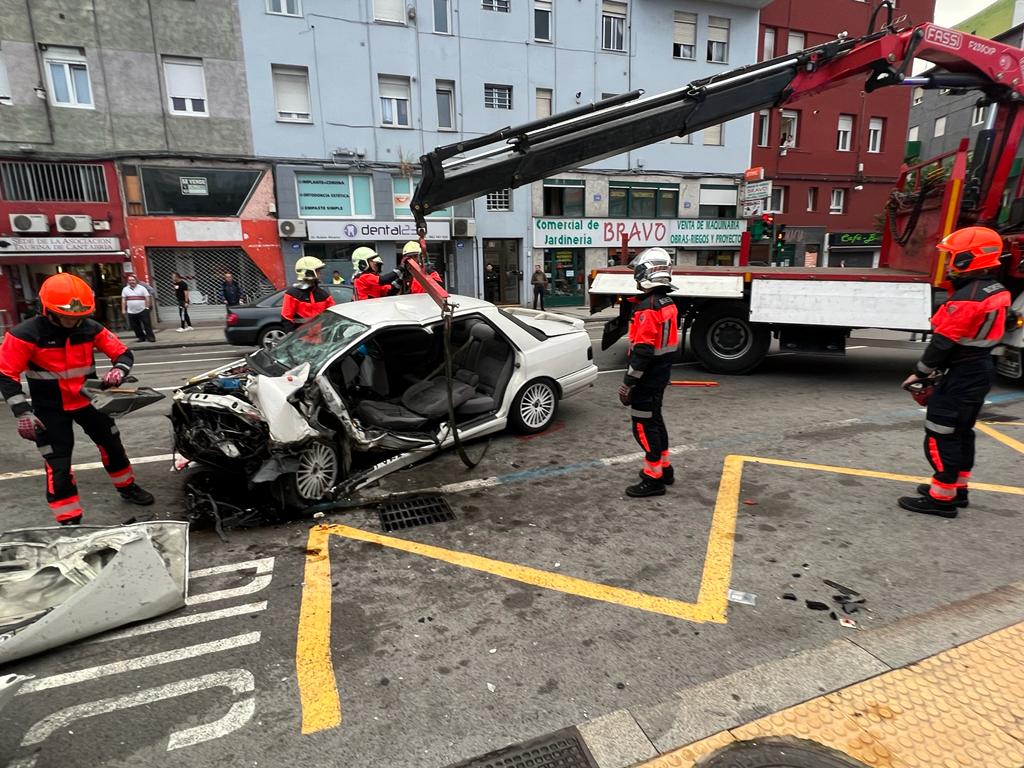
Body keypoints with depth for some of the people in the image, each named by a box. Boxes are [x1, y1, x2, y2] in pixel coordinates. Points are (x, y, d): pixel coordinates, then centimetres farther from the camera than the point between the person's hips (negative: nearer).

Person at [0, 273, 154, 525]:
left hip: (88, 400, 4)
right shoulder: (25, 334, -19)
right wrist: (22, 412, -20)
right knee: (58, 465, -4)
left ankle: (128, 488, 37)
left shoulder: (91, 328, -9)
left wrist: (118, 370, -26)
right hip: (50, 409, -4)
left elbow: (123, 353, -2)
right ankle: (69, 521, 7)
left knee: (112, 445, 15)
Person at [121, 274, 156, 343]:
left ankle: (150, 337, 2)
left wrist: (147, 307, -7)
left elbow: (147, 297, -1)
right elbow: (123, 300, 10)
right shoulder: (125, 289, 10)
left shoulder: (142, 288, 1)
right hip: (131, 312, 4)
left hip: (142, 310, -3)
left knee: (147, 324, -5)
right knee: (135, 326, 6)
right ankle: (141, 337, 17)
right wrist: (123, 309, 5)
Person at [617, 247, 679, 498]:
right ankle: (664, 467, 34)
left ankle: (654, 479, 7)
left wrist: (627, 384, -20)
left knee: (644, 426, -1)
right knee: (655, 420, 21)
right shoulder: (668, 305, 8)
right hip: (661, 374, 10)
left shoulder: (647, 309, -22)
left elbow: (641, 352, -25)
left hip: (647, 378, -10)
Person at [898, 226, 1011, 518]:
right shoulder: (995, 292, 9)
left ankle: (942, 498, 2)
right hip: (980, 370, 10)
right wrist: (940, 369, 15)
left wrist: (920, 372, -7)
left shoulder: (966, 298, -22)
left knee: (940, 434, -4)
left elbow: (944, 341, -20)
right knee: (962, 432, 19)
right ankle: (957, 488, 29)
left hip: (963, 375, -10)